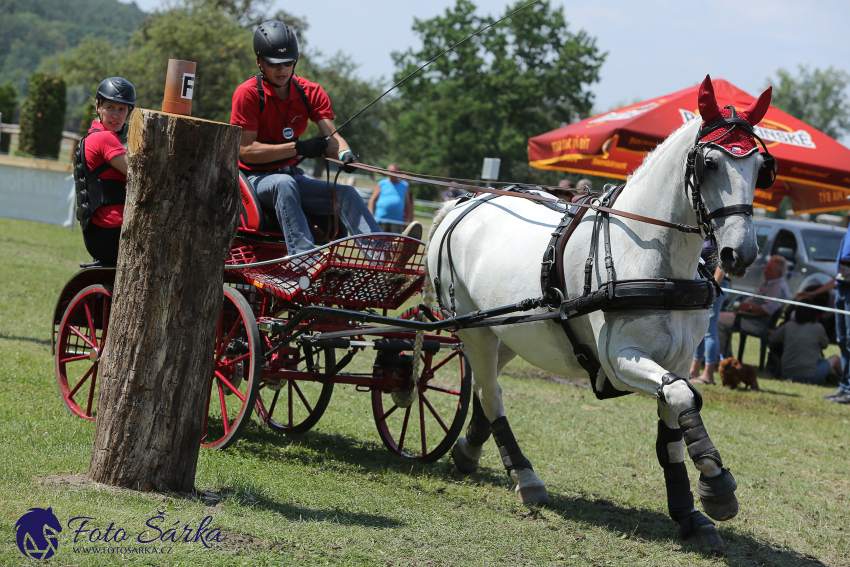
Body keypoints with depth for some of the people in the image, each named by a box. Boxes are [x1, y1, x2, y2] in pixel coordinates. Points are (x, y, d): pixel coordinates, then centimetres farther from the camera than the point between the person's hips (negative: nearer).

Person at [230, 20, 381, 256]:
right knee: (284, 184, -38)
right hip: (256, 178, -5)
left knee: (346, 192, -17)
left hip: (293, 176, 5)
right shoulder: (247, 93, -12)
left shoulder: (311, 92, 3)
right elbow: (245, 150, -18)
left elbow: (330, 135, -9)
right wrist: (297, 148, -25)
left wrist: (345, 154, -33)